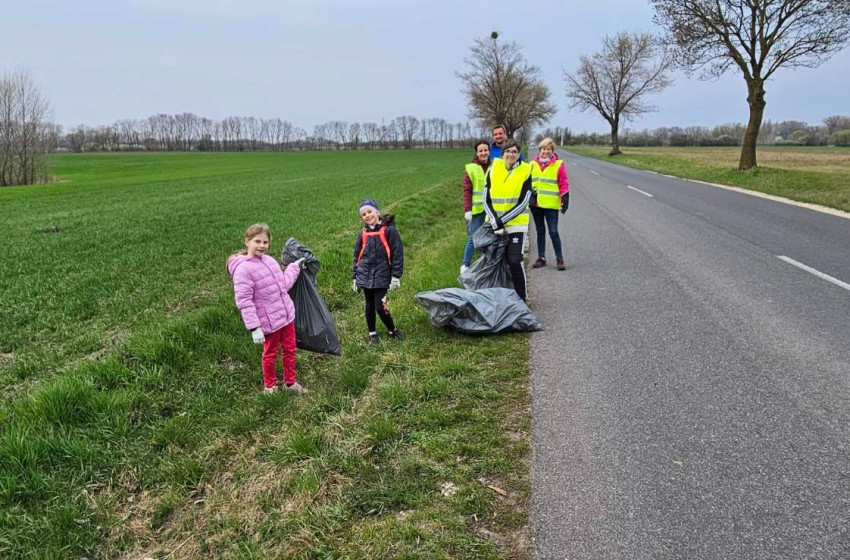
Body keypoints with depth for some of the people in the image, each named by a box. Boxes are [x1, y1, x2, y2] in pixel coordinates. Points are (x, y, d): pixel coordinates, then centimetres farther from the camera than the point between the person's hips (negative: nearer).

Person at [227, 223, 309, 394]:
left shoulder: (270, 261, 2)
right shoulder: (243, 269, -20)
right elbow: (244, 302, -21)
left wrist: (294, 267, 13)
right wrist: (254, 328, -23)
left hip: (287, 315, 6)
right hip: (269, 321, -6)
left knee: (290, 350, 17)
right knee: (270, 354, 14)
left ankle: (291, 383, 36)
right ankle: (270, 386, 35)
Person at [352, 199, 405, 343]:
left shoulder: (389, 230, -7)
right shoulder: (363, 233, 7)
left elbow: (397, 254, -7)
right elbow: (357, 256, 16)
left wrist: (396, 276, -10)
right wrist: (355, 277, 15)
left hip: (381, 276, -4)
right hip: (365, 276, 4)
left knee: (380, 307, -8)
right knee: (369, 305, 12)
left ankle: (393, 330, 15)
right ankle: (372, 333, 28)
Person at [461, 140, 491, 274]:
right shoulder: (471, 168, -1)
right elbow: (467, 191, -4)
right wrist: (467, 210, -12)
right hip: (477, 210, -3)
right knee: (472, 239, -4)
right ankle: (465, 266, 8)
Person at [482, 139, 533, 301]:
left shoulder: (525, 171, -6)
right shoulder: (494, 169, 0)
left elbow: (523, 203, -10)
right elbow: (486, 199, 1)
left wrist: (501, 221, -16)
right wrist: (495, 222, -12)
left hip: (516, 225, -3)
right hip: (495, 224, 3)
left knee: (515, 261, -12)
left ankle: (521, 298, 3)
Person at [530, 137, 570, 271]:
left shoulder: (559, 164, -2)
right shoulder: (533, 164, 8)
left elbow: (564, 183, -2)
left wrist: (565, 199, -9)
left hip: (551, 204, -4)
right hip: (536, 204, 4)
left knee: (553, 232, -6)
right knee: (540, 232, 13)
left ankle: (559, 259, 5)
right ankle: (541, 257, 21)